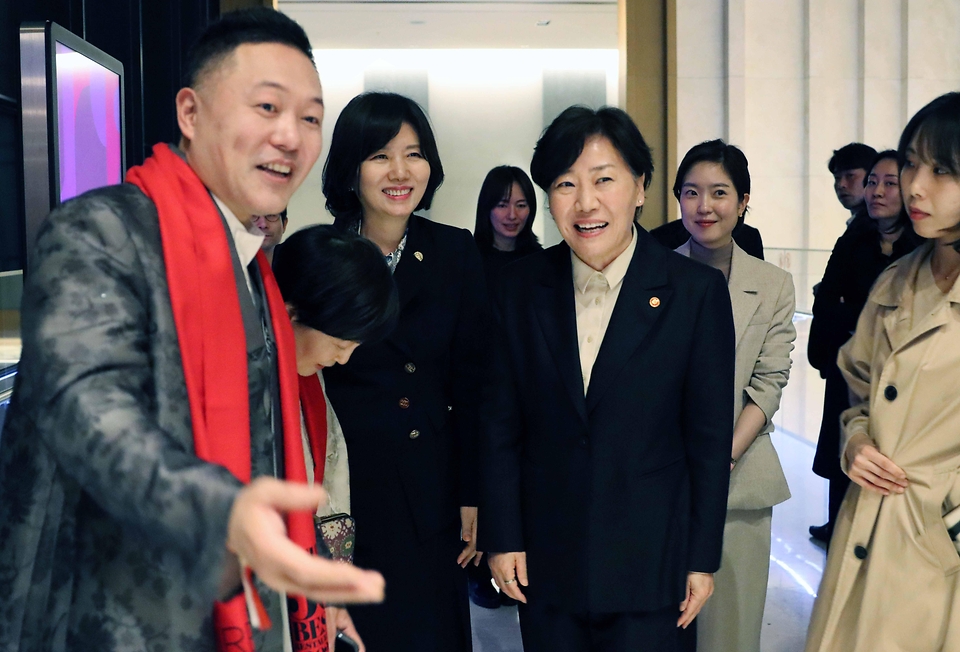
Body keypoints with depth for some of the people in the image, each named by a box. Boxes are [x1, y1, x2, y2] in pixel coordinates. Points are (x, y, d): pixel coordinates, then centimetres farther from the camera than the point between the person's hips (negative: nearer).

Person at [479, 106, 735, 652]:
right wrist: (502, 538, 1)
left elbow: (710, 438, -4)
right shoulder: (524, 288, 0)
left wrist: (703, 559, -2)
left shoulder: (697, 292, -7)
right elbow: (501, 422, 3)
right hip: (546, 562, 2)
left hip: (651, 562, -2)